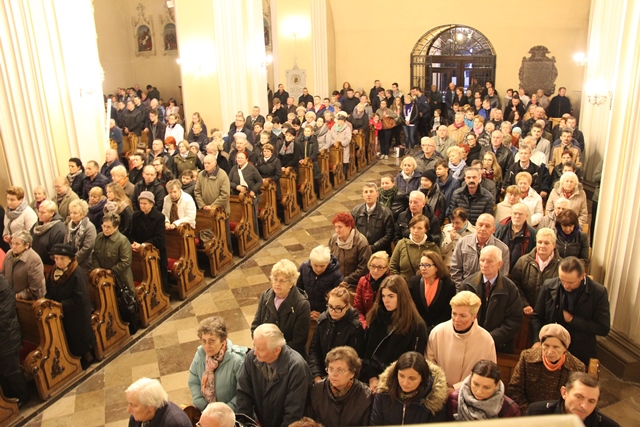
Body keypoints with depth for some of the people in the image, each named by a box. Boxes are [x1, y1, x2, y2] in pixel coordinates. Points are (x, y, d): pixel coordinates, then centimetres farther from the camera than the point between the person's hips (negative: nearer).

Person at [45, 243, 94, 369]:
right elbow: (49, 291, 9)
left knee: (79, 338, 12)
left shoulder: (77, 273, -25)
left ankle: (86, 357, 35)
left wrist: (61, 305, -23)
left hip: (77, 315, -6)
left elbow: (80, 299, -27)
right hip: (61, 314, 7)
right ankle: (74, 357, 41)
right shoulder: (54, 271, -2)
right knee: (68, 340, 20)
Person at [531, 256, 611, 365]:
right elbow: (537, 317, 1)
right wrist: (537, 341, -13)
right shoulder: (549, 286, -9)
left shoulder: (598, 292, -13)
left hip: (581, 356, -1)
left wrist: (572, 319, -17)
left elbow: (603, 328, -12)